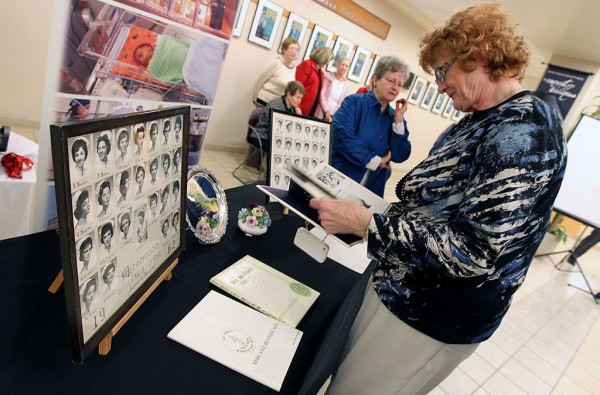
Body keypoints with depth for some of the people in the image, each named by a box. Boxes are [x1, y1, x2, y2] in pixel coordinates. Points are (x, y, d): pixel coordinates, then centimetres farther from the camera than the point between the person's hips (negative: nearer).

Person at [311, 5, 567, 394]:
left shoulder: (523, 133, -24)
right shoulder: (484, 119, 9)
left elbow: (473, 252, -30)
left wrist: (365, 223, -31)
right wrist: (389, 211, 10)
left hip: (433, 316, -9)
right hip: (407, 287, 9)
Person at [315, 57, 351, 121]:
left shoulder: (346, 84, 9)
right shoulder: (328, 76, 1)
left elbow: (344, 101, 10)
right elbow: (321, 94, -6)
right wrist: (326, 111, -13)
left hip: (334, 116, 2)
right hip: (321, 113, -2)